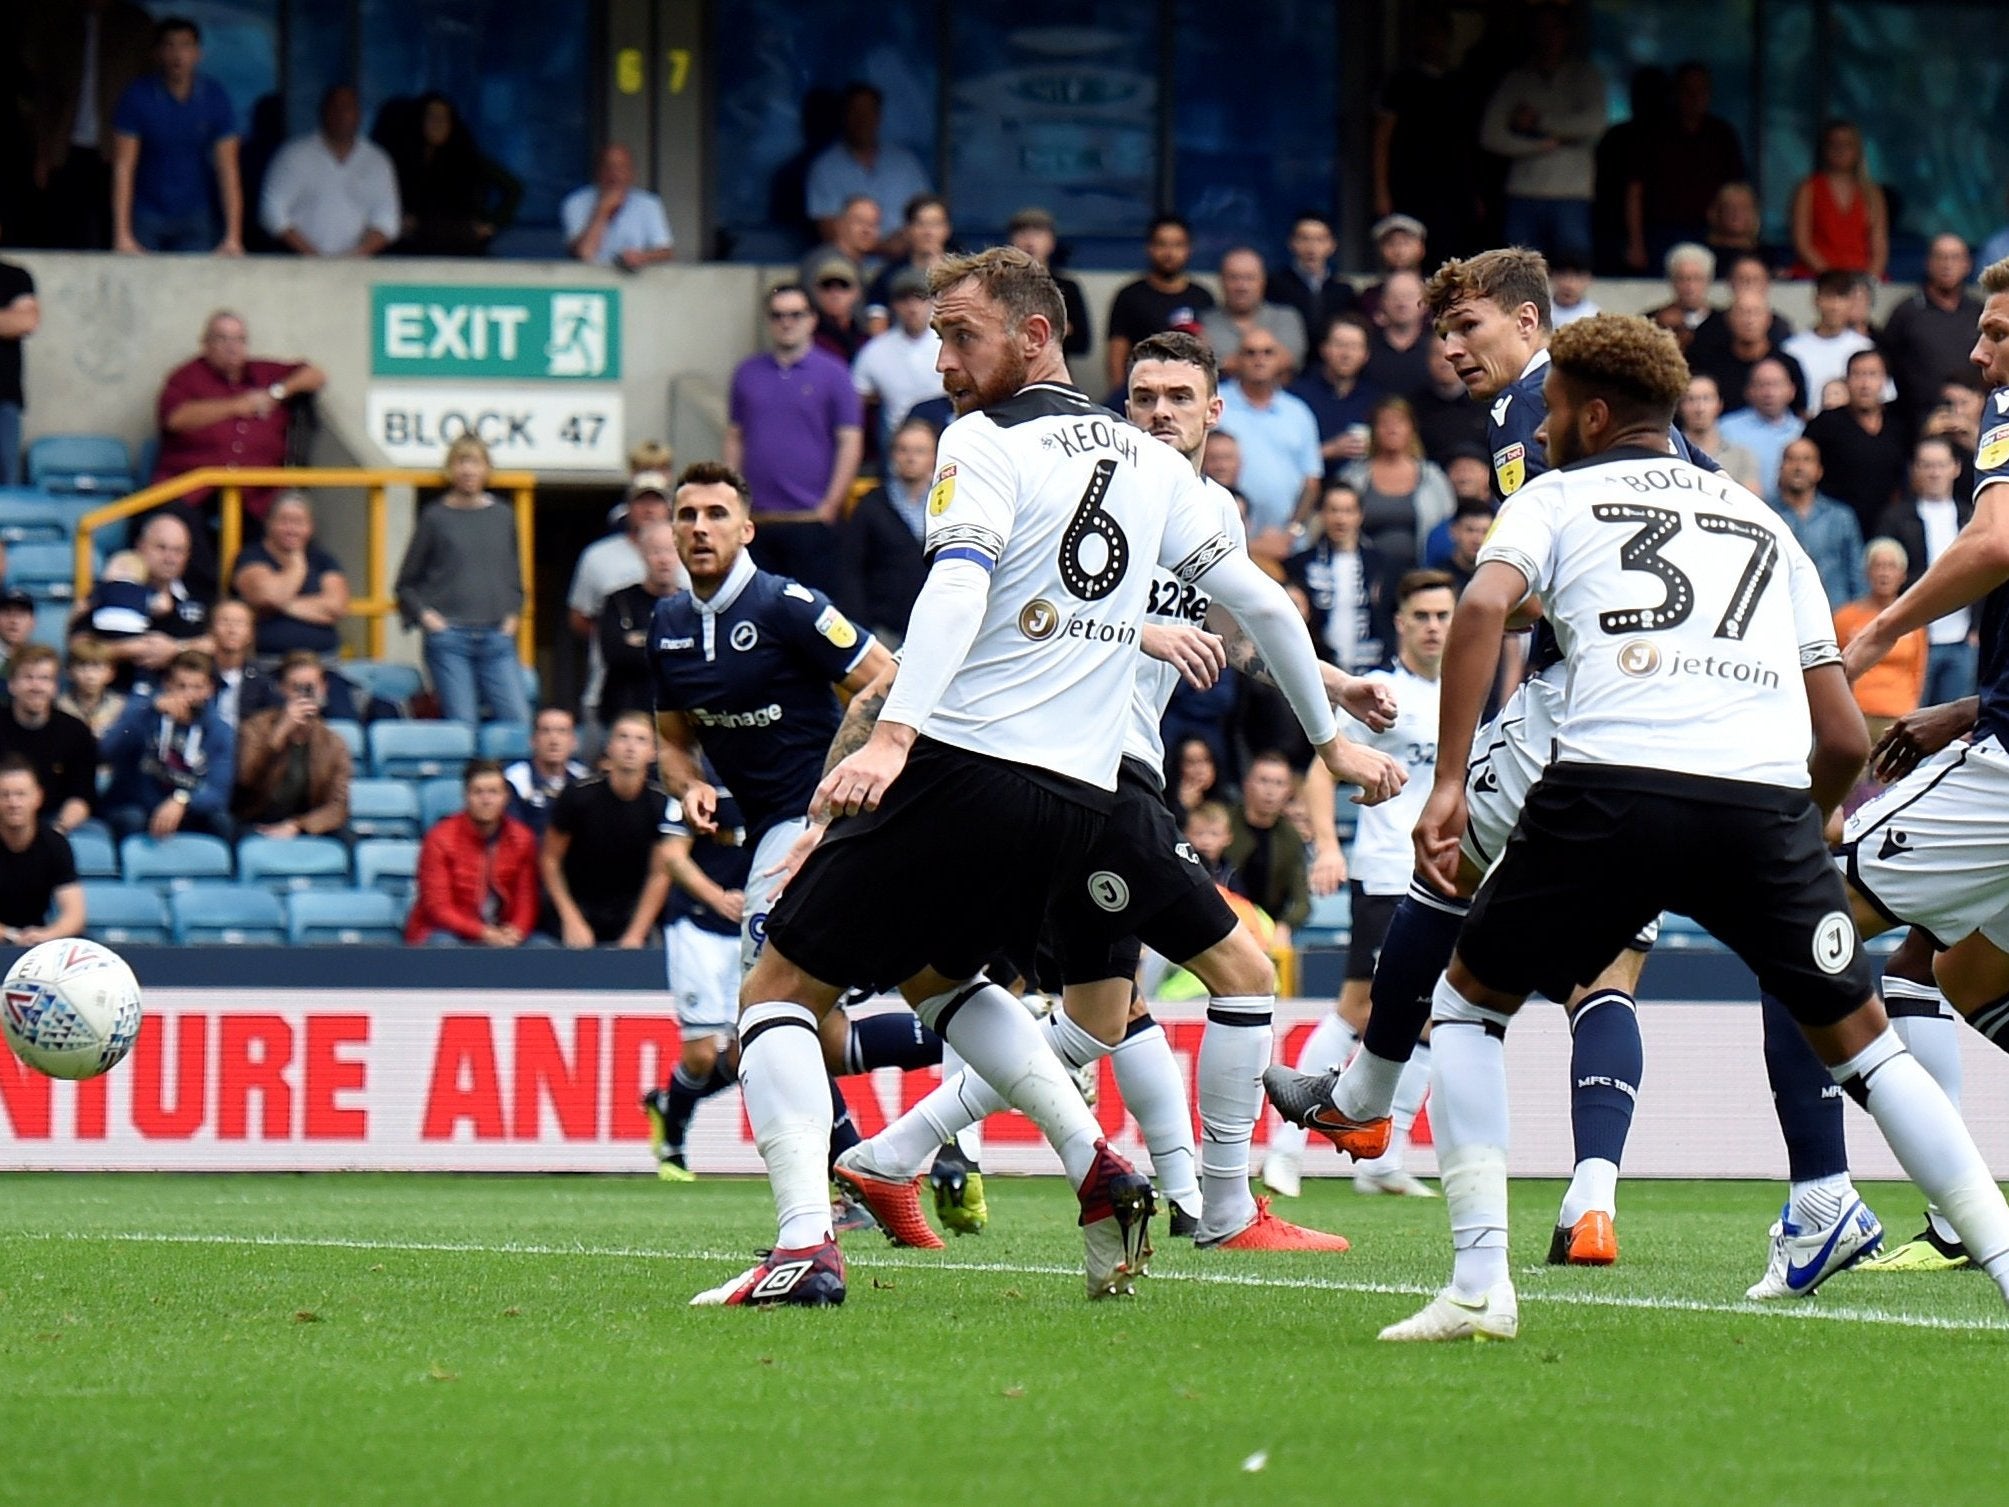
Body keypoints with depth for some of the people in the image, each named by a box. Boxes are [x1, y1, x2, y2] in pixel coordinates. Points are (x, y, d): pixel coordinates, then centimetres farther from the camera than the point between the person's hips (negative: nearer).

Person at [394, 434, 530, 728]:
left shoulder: (503, 516, 12)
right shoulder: (436, 518, 4)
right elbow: (406, 585, 10)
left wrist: (512, 614, 9)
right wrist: (424, 615, -4)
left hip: (497, 636, 3)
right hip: (451, 639, -3)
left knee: (518, 720, -9)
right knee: (461, 724, -8)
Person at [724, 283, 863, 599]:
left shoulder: (833, 374, 1)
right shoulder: (748, 373, 13)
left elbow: (850, 442, -2)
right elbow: (734, 438, 16)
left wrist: (830, 506, -9)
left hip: (811, 519, -4)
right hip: (756, 520, 4)